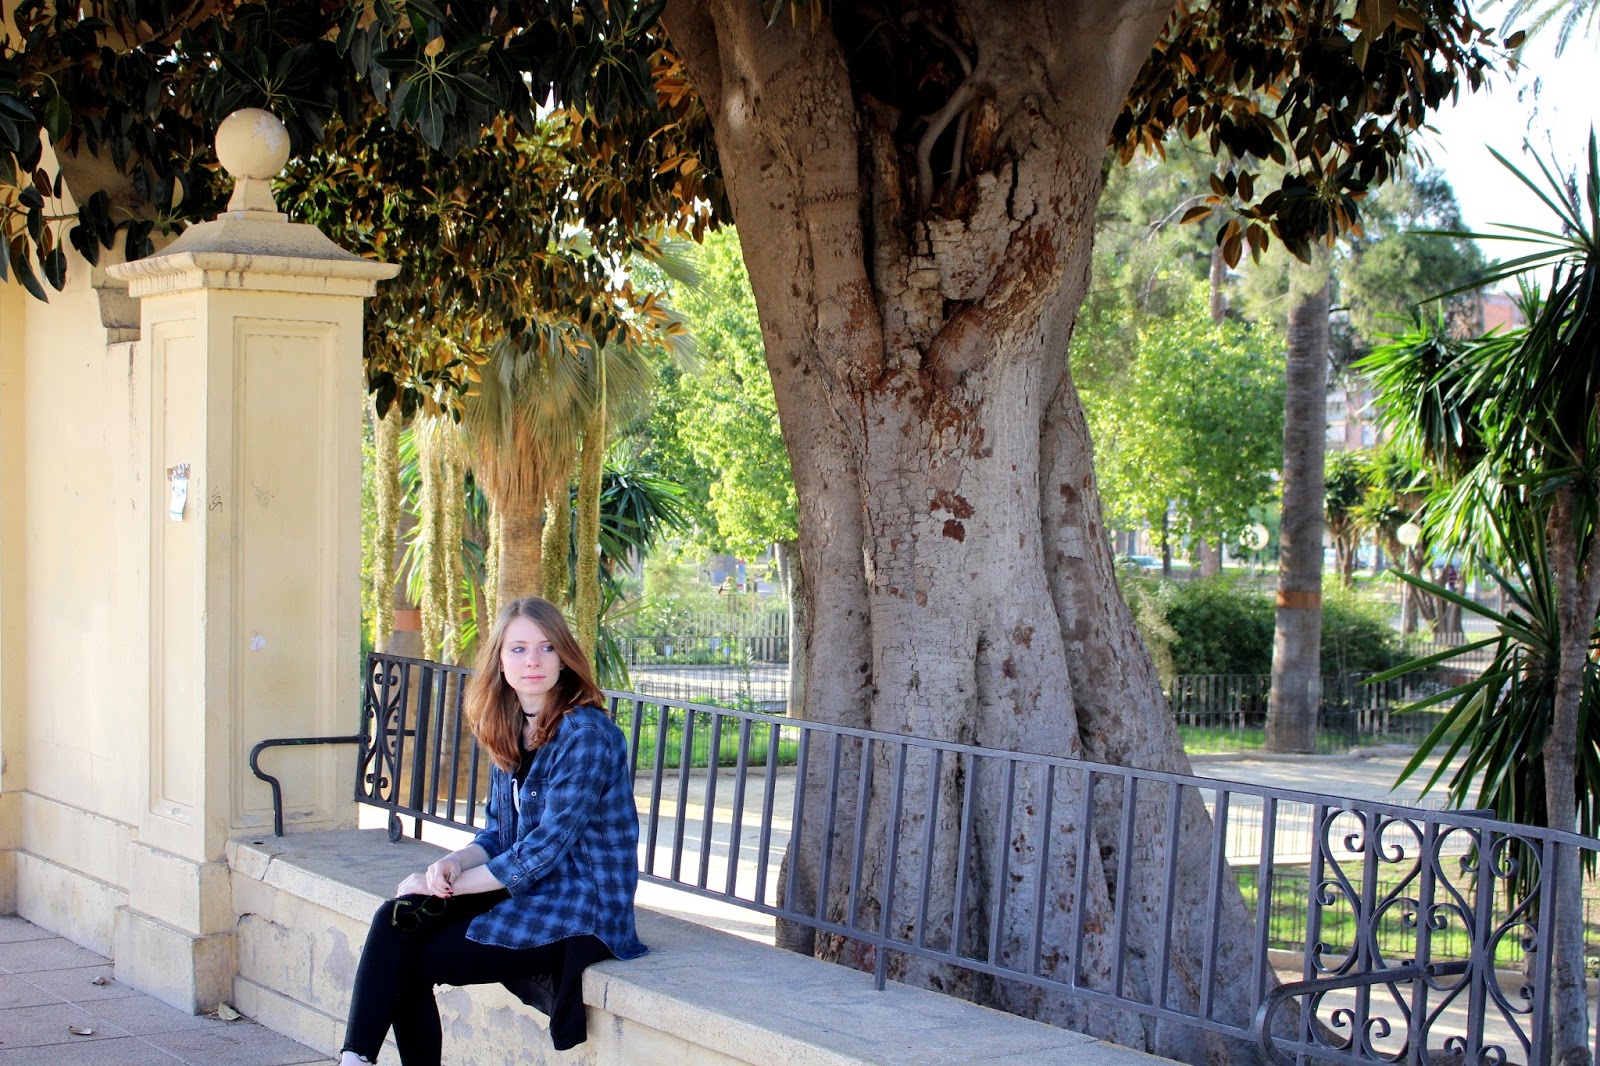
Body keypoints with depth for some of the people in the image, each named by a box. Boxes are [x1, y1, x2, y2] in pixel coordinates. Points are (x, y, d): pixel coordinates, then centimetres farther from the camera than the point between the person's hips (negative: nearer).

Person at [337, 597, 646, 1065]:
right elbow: (496, 835, 13)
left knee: (409, 961, -12)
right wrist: (455, 862, -9)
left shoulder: (586, 733, -17)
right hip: (521, 890, 7)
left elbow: (544, 848, -19)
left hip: (578, 914, -7)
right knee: (398, 917, -16)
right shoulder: (511, 731, 10)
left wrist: (452, 883, -13)